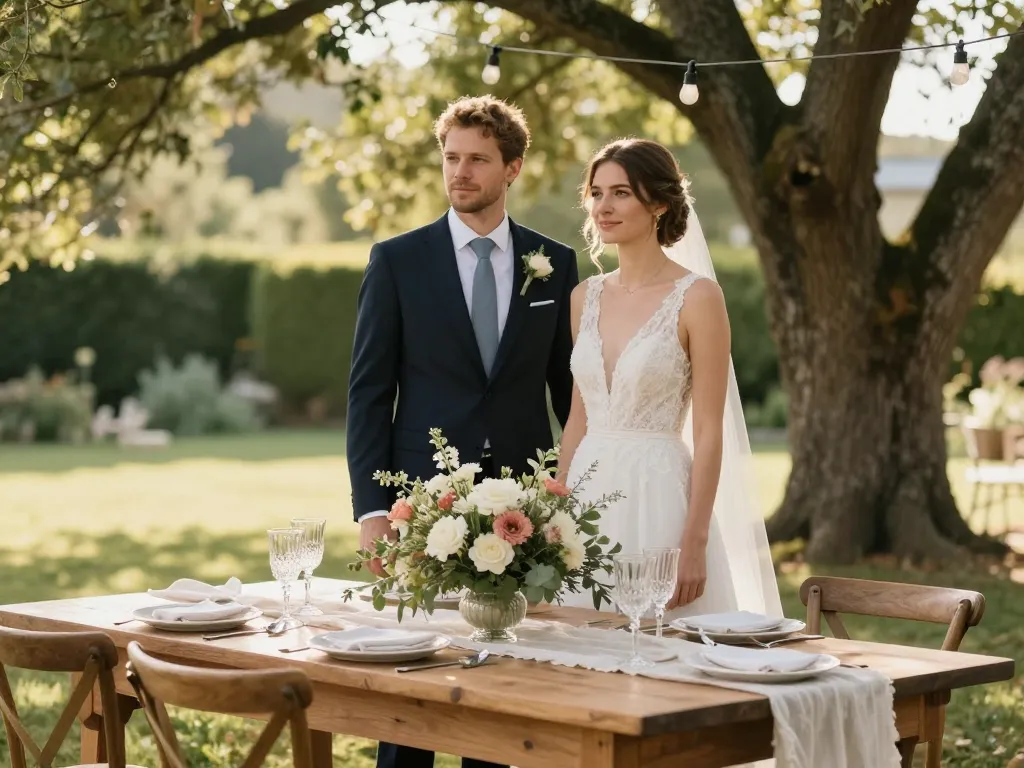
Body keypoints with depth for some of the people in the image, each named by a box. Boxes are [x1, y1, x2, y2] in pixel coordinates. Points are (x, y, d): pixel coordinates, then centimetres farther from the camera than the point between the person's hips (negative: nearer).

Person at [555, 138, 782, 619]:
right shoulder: (586, 297, 9)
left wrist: (695, 544, -15)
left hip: (657, 494, -5)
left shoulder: (697, 297, -8)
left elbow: (709, 433, -10)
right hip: (589, 492, 5)